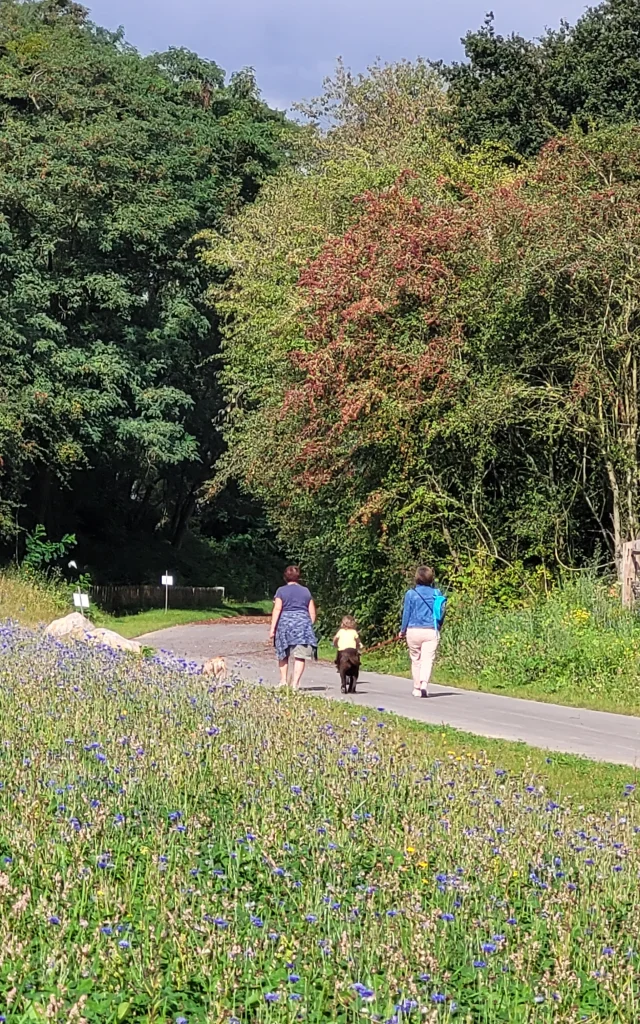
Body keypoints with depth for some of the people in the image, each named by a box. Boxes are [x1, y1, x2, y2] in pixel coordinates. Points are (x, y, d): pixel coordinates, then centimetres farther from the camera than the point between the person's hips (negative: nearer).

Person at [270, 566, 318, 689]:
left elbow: (277, 609, -6)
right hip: (303, 623, 1)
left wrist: (272, 628, -6)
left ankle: (283, 680, 19)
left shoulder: (281, 591, 3)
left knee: (283, 654, 16)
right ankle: (295, 683, -13)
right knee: (300, 656, -4)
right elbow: (312, 613, 10)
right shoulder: (306, 591, 11)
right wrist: (309, 626, 21)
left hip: (285, 623, -1)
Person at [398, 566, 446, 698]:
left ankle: (417, 689, 17)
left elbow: (406, 613, 1)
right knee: (428, 660, -4)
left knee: (416, 660, 12)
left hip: (414, 631, 0)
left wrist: (403, 630, 13)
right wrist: (438, 628, 23)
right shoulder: (437, 593, 1)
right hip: (431, 631, 0)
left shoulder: (411, 594, -3)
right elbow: (441, 613, 8)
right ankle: (424, 684, -26)